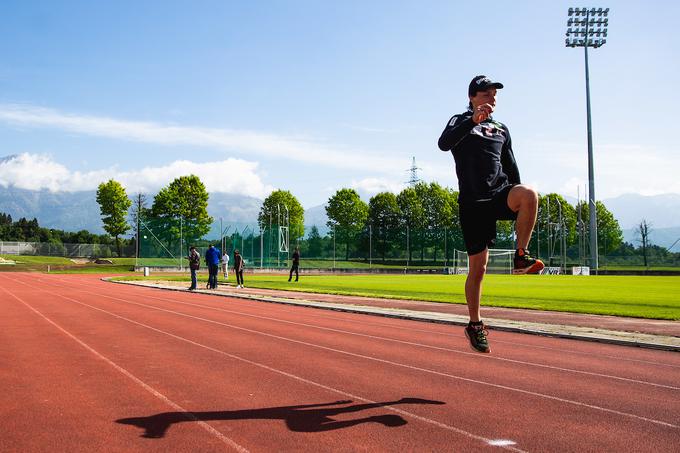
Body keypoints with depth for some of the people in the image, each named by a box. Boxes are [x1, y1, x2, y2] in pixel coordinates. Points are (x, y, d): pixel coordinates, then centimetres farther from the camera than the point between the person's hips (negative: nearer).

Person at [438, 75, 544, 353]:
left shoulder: (501, 129, 18)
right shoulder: (460, 121, 5)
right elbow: (444, 144, -18)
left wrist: (518, 203, 18)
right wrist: (473, 120, -29)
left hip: (501, 193, 3)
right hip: (473, 201, -3)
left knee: (529, 194, -33)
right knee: (478, 267, -1)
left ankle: (521, 257, -19)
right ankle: (475, 325, 15)